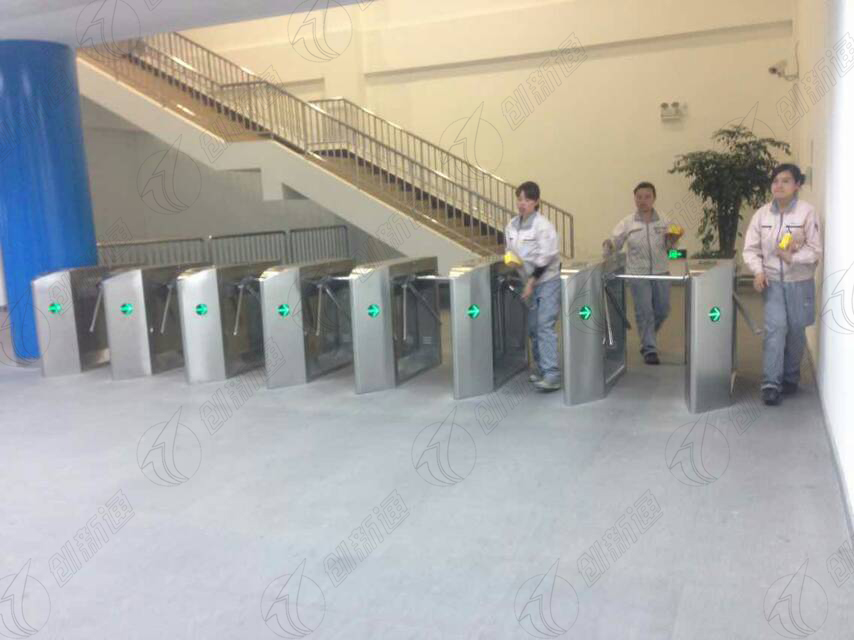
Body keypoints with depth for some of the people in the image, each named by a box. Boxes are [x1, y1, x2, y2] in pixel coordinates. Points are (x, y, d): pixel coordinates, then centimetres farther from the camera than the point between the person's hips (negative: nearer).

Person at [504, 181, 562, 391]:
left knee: (545, 326, -14)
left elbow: (545, 258, -18)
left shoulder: (543, 225, -14)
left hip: (548, 281, -6)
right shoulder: (511, 226, 5)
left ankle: (552, 374, -16)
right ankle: (540, 368, 22)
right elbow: (510, 253, 17)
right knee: (533, 327, 9)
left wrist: (532, 280, -20)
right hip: (529, 281, 7)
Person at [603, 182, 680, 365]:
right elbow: (614, 243, -2)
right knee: (644, 312, -4)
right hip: (638, 274, -3)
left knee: (662, 310, 11)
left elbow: (669, 247, 13)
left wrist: (674, 239, -8)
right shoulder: (627, 223, 0)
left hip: (661, 273, 3)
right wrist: (607, 245, -23)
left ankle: (647, 338, 37)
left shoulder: (663, 222, 6)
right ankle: (649, 349, 5)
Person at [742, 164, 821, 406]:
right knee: (775, 327, -10)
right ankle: (771, 383, -8)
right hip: (772, 281, 1)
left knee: (796, 330, 8)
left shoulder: (807, 212, -9)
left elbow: (815, 250, -8)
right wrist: (758, 271, -11)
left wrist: (792, 257, -24)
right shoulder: (762, 213, -1)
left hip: (799, 282, -1)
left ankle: (790, 378, 27)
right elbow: (750, 248, 4)